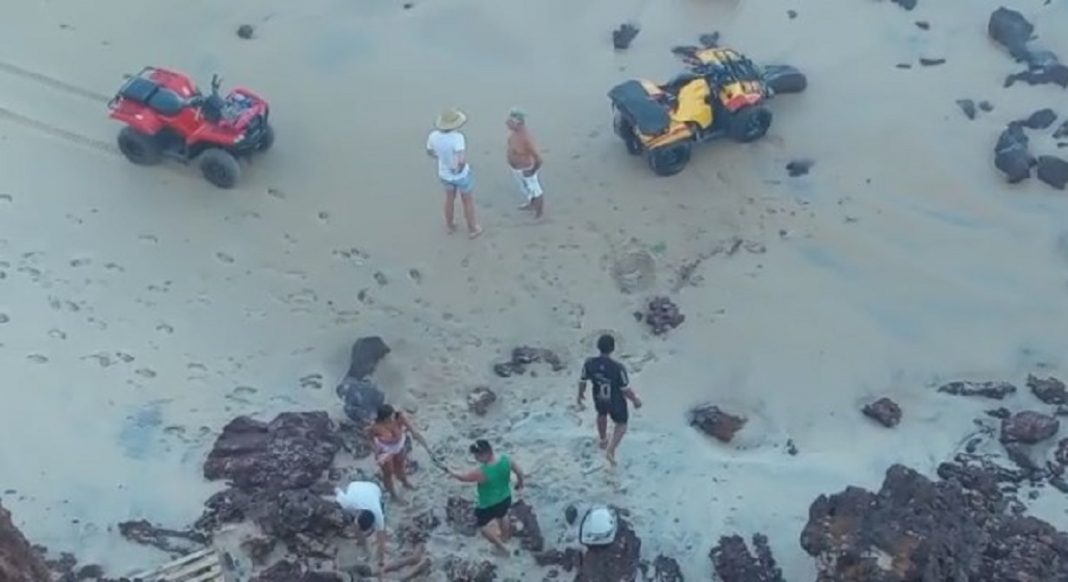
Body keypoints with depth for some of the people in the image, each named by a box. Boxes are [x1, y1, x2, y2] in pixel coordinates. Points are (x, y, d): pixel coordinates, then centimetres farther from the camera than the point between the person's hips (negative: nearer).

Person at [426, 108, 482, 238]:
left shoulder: (434, 136, -19)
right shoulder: (457, 137, -36)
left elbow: (429, 152, 1)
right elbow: (461, 161, -45)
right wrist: (460, 167, -22)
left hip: (445, 173, 4)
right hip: (461, 174, -4)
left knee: (450, 198, 30)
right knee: (468, 200, 20)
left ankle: (450, 225, 49)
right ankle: (472, 229, 37)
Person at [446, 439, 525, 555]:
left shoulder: (482, 472, -36)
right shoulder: (506, 459, -21)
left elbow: (464, 477, -19)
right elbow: (520, 472, -5)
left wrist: (449, 471, 0)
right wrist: (520, 484, 17)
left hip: (489, 505, -6)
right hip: (506, 498, 6)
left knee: (482, 524, 24)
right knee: (502, 516, 36)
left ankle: (501, 546, 37)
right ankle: (505, 536, 63)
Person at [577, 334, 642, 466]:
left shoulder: (589, 364, -27)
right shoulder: (618, 368, -37)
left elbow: (582, 382, -10)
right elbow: (626, 389, -24)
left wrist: (580, 396, 11)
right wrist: (635, 400, -3)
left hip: (599, 399, 4)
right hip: (616, 402, -3)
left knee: (602, 415, 37)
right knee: (621, 424, 26)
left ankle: (603, 440, 59)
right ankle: (610, 450, 14)